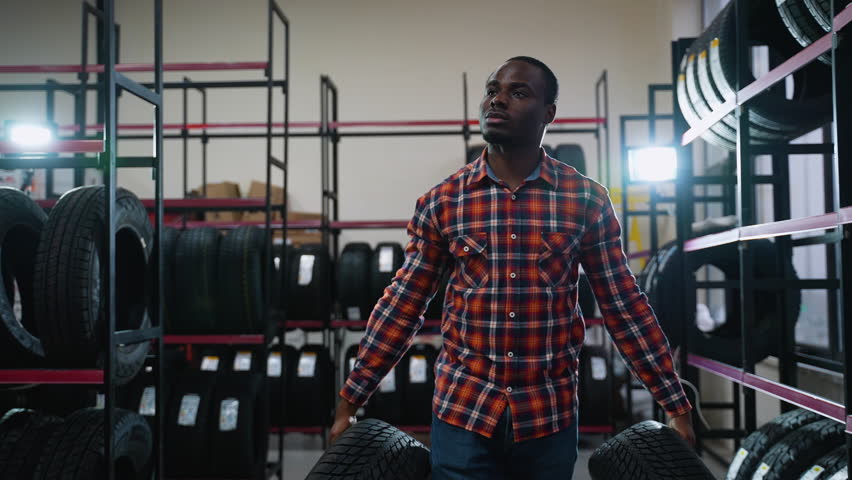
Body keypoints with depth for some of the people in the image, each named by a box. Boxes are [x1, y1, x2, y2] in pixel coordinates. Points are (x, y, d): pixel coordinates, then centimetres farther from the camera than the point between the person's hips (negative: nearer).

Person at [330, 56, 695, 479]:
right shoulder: (441, 202, -1)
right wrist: (349, 401, 2)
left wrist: (676, 406, 2)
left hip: (551, 415, 1)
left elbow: (624, 306, 1)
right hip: (460, 411, 0)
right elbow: (402, 305, 2)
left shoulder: (587, 201, -3)